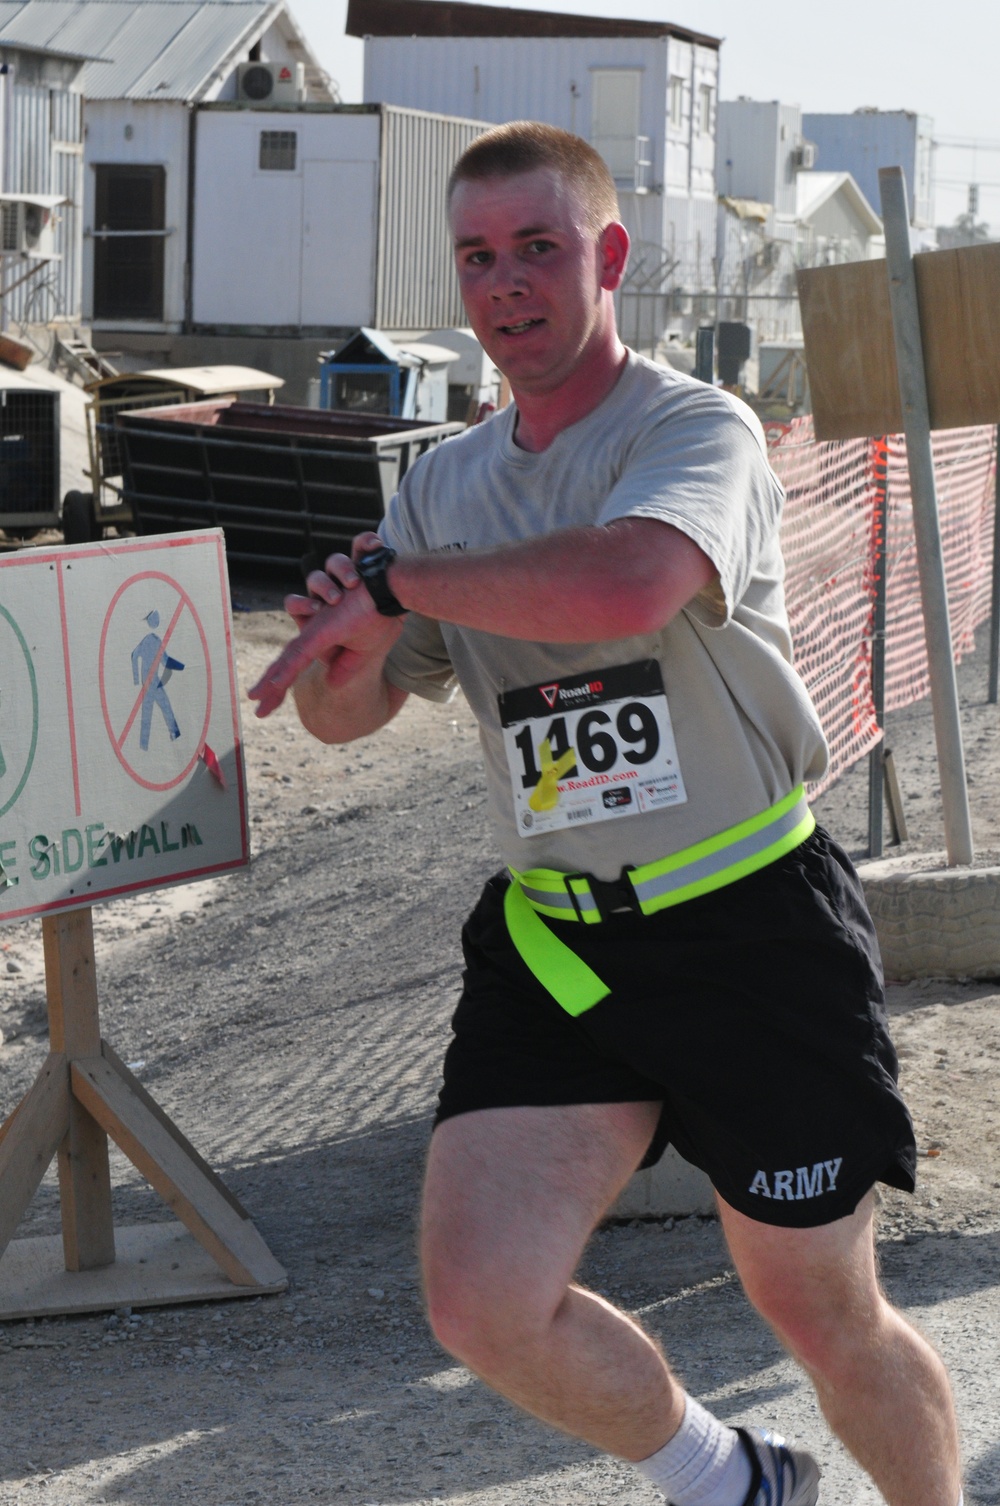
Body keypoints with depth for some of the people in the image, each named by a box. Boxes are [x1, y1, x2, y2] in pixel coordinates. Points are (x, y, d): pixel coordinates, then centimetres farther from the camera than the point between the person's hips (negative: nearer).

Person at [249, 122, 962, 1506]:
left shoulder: (698, 431, -10)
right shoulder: (447, 484, 10)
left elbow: (625, 582, -33)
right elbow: (348, 712, 13)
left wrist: (391, 579, -22)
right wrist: (343, 648, -12)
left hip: (750, 927, -5)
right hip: (553, 940, 5)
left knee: (823, 1315, 5)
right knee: (483, 1305, -9)